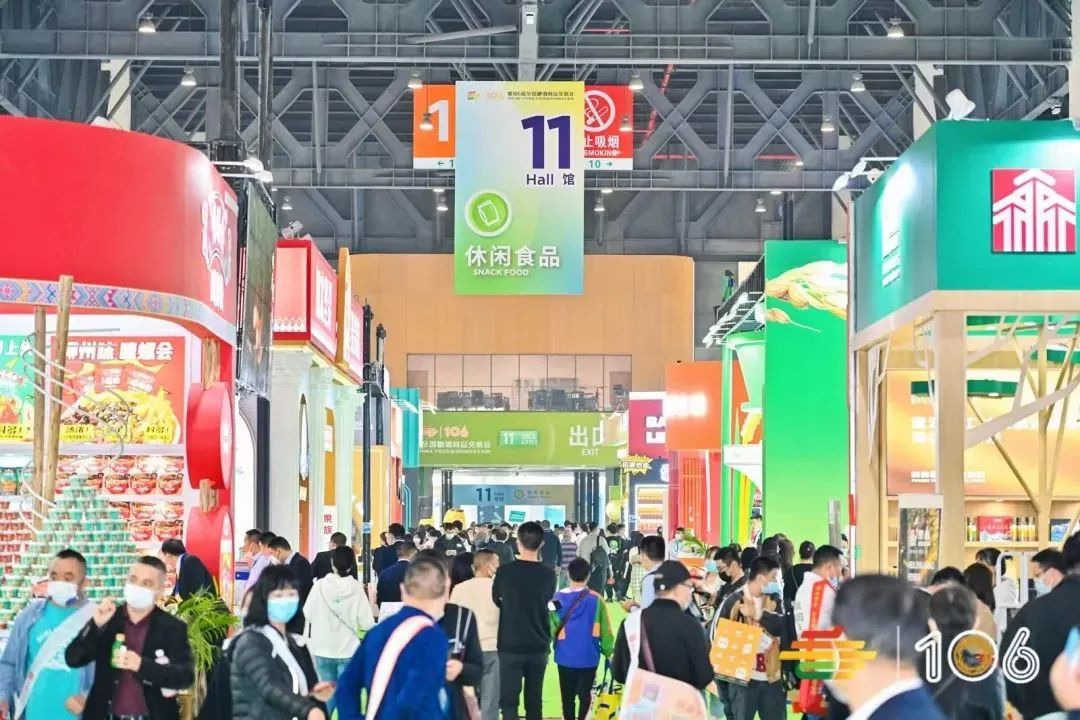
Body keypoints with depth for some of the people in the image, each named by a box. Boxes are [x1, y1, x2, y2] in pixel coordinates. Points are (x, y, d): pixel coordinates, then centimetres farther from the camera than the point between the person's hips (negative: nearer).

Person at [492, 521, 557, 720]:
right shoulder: (548, 574, -3)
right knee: (534, 699, 13)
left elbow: (496, 600, 5)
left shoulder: (505, 571, -10)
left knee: (509, 700, -1)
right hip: (538, 645, 3)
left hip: (510, 645, -3)